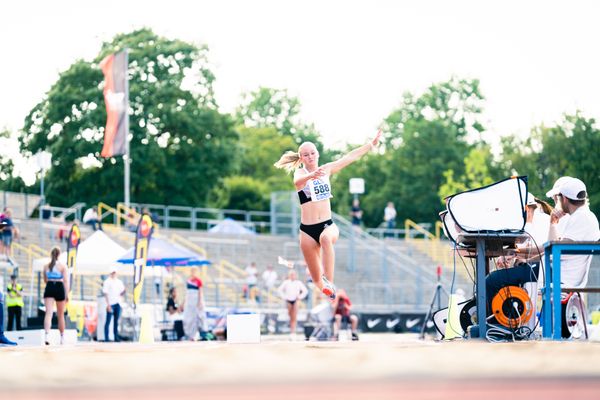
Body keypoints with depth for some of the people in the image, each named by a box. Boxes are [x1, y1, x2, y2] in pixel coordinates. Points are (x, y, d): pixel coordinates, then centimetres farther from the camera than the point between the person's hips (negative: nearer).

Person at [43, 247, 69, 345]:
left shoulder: (46, 266, 7)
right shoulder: (63, 266, -1)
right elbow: (66, 280, -8)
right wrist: (67, 294, -10)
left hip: (49, 288, 1)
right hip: (59, 288, -1)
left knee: (48, 313, -10)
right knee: (60, 315, 12)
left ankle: (46, 335, -32)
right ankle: (62, 337, 23)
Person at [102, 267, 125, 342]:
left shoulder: (119, 282, 14)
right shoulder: (107, 282, -3)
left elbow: (122, 292, 21)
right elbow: (106, 293, -8)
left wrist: (122, 292, -4)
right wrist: (108, 305, -15)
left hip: (117, 303, 6)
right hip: (110, 304, -6)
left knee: (116, 321, 9)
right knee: (108, 321, -4)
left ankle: (116, 337, 14)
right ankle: (106, 338, -3)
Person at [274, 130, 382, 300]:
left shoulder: (327, 169, 7)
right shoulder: (300, 173, -5)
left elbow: (350, 157, 13)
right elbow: (298, 180, -29)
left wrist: (371, 143, 13)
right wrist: (312, 175, -51)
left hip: (328, 225, 1)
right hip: (307, 229, -1)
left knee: (327, 238, -37)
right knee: (317, 279, 4)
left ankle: (330, 283, -45)